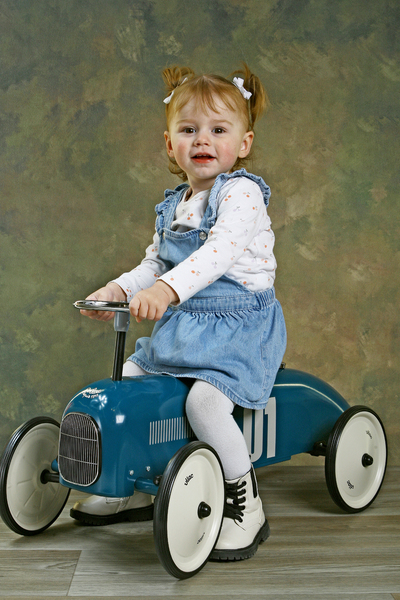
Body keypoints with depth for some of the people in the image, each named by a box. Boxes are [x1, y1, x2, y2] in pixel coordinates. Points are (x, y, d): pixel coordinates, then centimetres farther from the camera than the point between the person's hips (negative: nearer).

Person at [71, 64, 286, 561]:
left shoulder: (241, 193, -13)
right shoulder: (172, 207, 11)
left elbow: (220, 251, -30)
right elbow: (154, 264, 19)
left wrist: (167, 288, -44)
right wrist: (117, 289, 1)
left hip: (239, 328, -8)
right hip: (181, 326, 8)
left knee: (204, 400, -29)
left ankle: (246, 509, -8)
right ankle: (133, 487, 26)